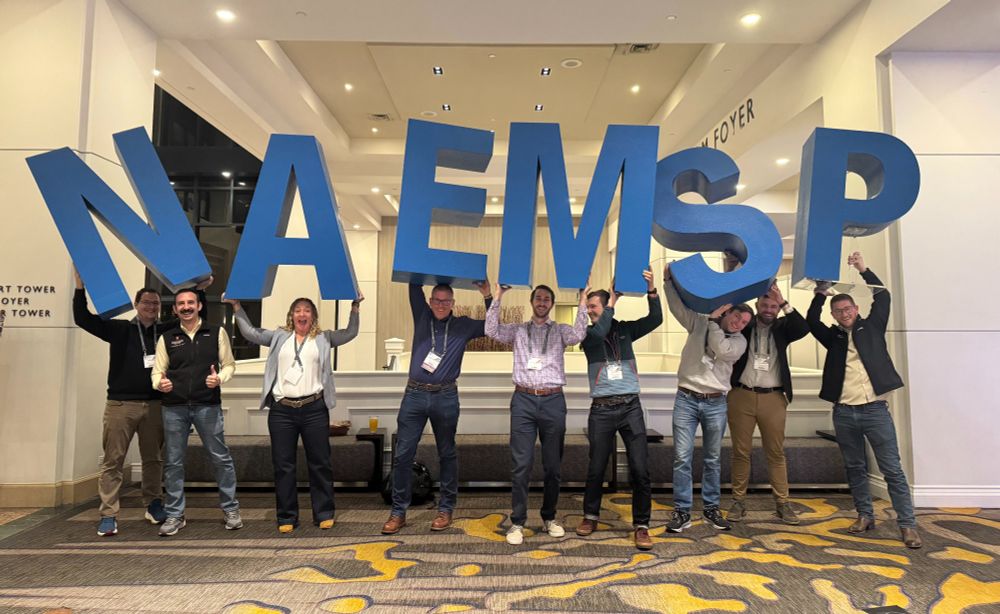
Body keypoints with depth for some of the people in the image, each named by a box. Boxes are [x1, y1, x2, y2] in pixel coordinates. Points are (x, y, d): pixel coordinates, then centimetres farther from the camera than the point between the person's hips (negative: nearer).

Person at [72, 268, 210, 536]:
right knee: (113, 461, 0)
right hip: (120, 404, -2)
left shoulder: (166, 331, 9)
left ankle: (153, 505, 25)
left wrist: (199, 290, 5)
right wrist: (80, 287, -9)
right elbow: (83, 318, -1)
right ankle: (108, 515, 6)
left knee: (153, 459, 11)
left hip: (155, 405, 2)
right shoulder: (120, 329, 5)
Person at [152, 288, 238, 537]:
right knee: (173, 462, 9)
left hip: (207, 405, -2)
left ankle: (231, 509, 16)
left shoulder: (216, 332, 4)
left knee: (221, 458, 2)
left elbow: (229, 364, 7)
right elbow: (157, 370, 10)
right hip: (174, 407, 2)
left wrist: (219, 378, -13)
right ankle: (174, 515, 23)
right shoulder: (167, 337, 9)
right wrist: (160, 383, -12)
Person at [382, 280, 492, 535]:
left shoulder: (463, 326, 7)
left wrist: (488, 296, 0)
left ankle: (446, 509, 22)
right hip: (414, 394, 1)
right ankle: (398, 511, 13)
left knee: (447, 454, 10)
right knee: (403, 454, 1)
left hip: (445, 397, -1)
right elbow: (414, 287, 7)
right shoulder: (421, 316, 10)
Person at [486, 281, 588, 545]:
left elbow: (578, 335, -10)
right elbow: (491, 331, -4)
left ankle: (549, 518, 24)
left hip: (553, 400, 1)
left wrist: (583, 301, -9)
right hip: (523, 400, -1)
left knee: (553, 464, 9)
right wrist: (498, 296, -5)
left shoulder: (560, 330, 12)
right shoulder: (518, 330, 13)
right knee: (521, 464, -2)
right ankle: (517, 522, 7)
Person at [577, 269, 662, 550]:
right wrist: (613, 301, -10)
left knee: (640, 468, -2)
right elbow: (598, 334, -19)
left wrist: (651, 290, -17)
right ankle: (591, 516, 28)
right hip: (602, 409, -1)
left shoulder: (626, 329, 8)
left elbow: (655, 319, -4)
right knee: (596, 467, 8)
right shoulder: (588, 333, 4)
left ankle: (641, 524, 12)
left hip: (631, 406, 1)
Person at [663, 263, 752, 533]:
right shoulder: (699, 323, 6)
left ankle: (711, 508, 25)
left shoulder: (739, 341, 4)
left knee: (712, 459, 10)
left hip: (716, 404, 1)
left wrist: (713, 320, -6)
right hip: (686, 399, -1)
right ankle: (682, 511, 4)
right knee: (682, 458, -4)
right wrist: (669, 280, -10)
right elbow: (677, 306, 0)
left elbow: (721, 350, -14)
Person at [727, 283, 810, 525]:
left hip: (773, 398, 1)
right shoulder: (744, 325, 7)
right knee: (741, 451, 4)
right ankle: (738, 502, 12)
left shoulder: (782, 327, 9)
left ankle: (782, 503, 13)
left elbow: (803, 328, -8)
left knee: (776, 452, 5)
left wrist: (784, 303, -15)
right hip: (741, 396, -1)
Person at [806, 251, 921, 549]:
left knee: (892, 469, -1)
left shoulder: (872, 327, 8)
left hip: (875, 410, -2)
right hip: (843, 413, 2)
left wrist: (863, 270, -6)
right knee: (855, 468, 11)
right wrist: (820, 294, -7)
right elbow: (811, 323, -3)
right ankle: (865, 515, 23)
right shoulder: (833, 337, 11)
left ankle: (907, 524, 4)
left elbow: (883, 296, -1)